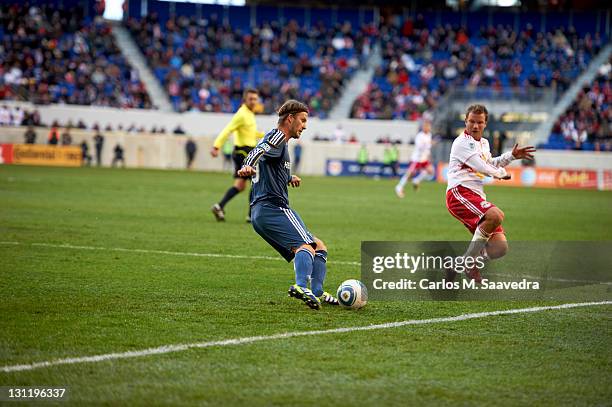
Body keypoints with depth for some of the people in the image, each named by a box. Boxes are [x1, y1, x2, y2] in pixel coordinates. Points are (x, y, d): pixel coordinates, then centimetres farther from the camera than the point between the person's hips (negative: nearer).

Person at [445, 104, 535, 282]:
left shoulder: (483, 143, 22)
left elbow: (490, 163, 41)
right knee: (496, 215, -37)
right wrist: (500, 173, 6)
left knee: (499, 248, -8)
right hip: (459, 193, -8)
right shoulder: (462, 142, -6)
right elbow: (483, 168, -12)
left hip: (477, 197, 8)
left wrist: (512, 156, 30)